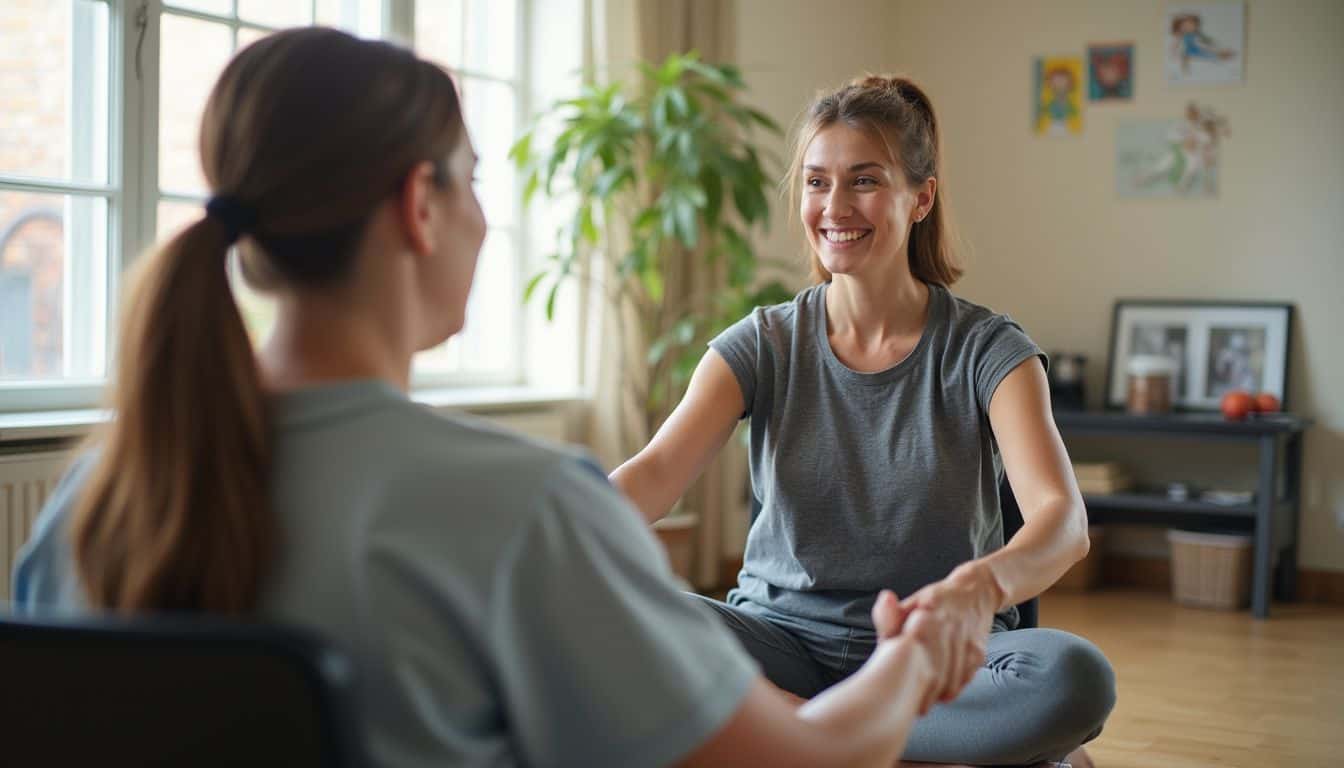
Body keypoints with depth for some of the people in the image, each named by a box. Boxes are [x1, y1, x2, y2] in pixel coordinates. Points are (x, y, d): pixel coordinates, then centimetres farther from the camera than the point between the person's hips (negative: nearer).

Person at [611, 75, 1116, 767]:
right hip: (787, 638, 2)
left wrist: (979, 589, -46)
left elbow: (1063, 519, -21)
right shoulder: (763, 346, 2)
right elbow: (657, 470, -15)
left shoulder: (985, 351, -5)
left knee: (1077, 678, -33)